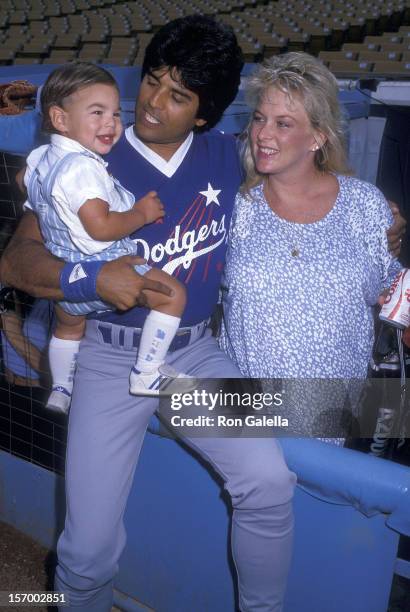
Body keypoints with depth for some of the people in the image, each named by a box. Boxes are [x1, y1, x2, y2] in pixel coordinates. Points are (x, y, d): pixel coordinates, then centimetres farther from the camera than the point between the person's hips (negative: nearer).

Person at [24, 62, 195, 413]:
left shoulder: (40, 157, 6)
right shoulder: (82, 167, -24)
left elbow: (25, 182, 27)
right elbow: (101, 227, -31)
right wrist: (142, 214, -18)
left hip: (61, 273, 10)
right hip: (99, 271, -10)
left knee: (68, 326, 35)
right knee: (174, 293, -8)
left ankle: (60, 391, 50)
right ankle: (148, 374, -3)